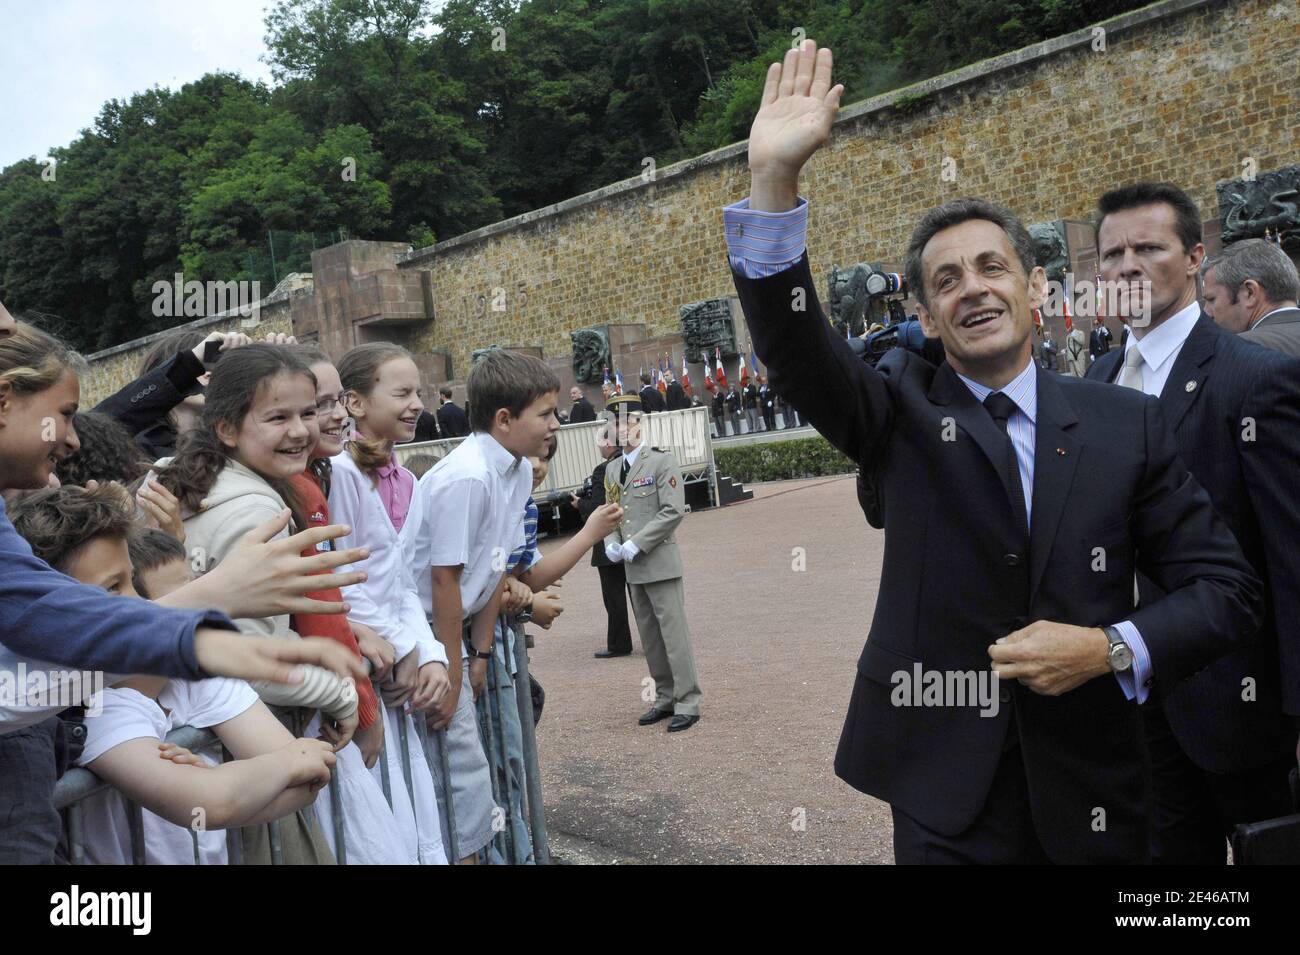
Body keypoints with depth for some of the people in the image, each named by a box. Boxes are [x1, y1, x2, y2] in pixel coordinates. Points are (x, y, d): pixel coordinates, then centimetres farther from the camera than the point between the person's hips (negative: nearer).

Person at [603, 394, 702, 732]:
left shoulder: (661, 461, -7)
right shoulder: (613, 468, 13)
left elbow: (673, 511, -14)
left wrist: (636, 544, -17)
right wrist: (611, 544, 0)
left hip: (660, 563, -7)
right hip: (632, 568, 7)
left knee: (673, 633, -4)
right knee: (650, 636, 12)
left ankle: (687, 703, 4)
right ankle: (665, 698, 24)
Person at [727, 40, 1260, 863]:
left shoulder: (1127, 424, -1)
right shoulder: (903, 410, -3)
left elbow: (1226, 589, 1)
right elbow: (795, 348, -20)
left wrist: (1114, 648, -16)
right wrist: (774, 180, -32)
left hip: (1091, 793, 2)